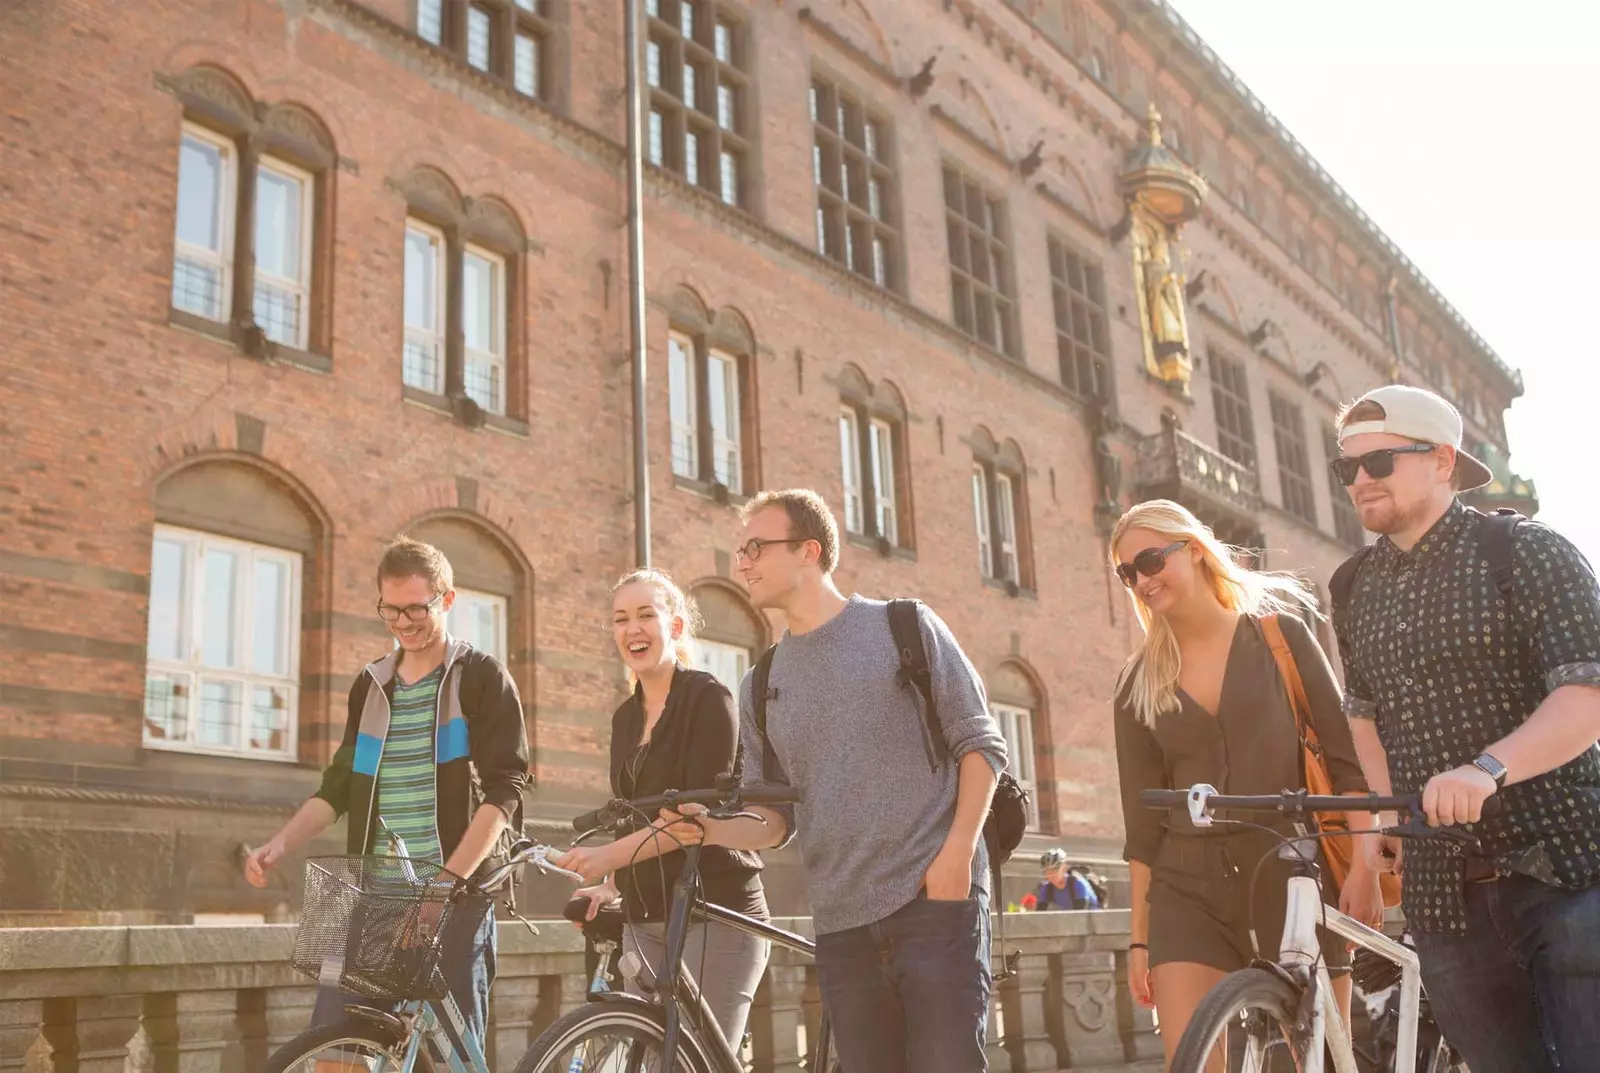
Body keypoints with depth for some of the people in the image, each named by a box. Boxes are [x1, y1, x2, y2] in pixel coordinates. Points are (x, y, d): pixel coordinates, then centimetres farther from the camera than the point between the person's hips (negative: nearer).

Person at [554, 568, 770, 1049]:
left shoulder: (708, 698, -7)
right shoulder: (624, 717, 15)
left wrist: (610, 854, -27)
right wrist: (612, 885, 4)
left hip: (714, 912, -6)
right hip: (646, 919, 6)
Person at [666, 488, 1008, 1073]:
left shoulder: (905, 627, 2)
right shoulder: (761, 688, 13)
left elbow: (981, 743, 1)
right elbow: (775, 818, 13)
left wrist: (958, 850, -12)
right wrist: (710, 828, -8)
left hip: (936, 898, -4)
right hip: (842, 924, 4)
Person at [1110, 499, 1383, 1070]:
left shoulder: (1278, 631, 3)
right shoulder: (1138, 685, 9)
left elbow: (1347, 757, 1)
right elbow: (1142, 822, 10)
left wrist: (1363, 865, -10)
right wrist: (1139, 937, 9)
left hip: (1293, 877, -1)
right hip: (1190, 892, 2)